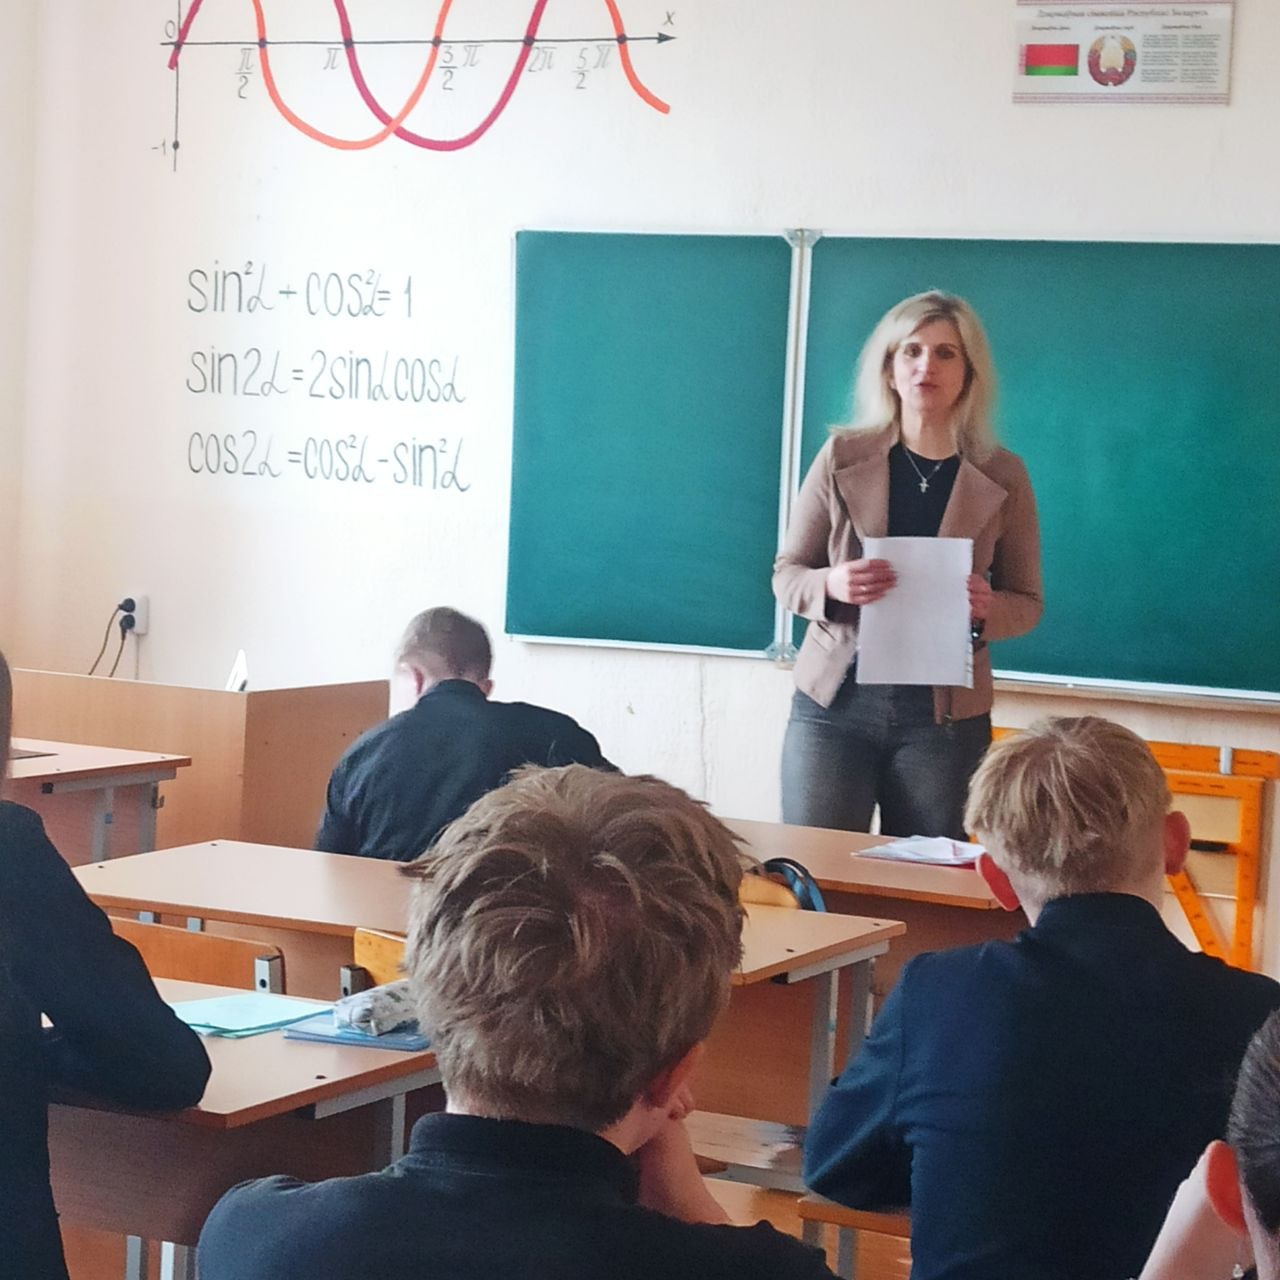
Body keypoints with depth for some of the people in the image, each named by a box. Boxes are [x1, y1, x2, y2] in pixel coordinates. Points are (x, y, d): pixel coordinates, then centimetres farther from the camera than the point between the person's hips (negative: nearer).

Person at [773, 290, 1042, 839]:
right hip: (835, 699, 0)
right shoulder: (842, 457, 1)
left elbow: (1027, 604, 8)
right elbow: (786, 574, 6)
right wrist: (831, 585, -16)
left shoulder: (1002, 477, 2)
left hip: (945, 715, 0)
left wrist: (987, 608, -15)